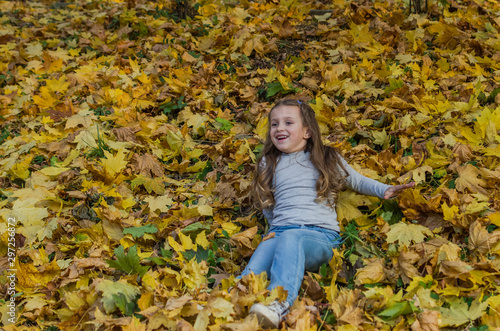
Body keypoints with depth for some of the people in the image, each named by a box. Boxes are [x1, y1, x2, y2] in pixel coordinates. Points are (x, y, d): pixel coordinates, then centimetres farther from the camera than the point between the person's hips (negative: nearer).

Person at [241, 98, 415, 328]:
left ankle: (279, 305, -59)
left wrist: (385, 190, 11)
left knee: (290, 238, -39)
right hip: (279, 230, 3)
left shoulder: (328, 160, 17)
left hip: (320, 234, -3)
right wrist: (275, 224, 15)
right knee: (265, 249, -35)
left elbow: (357, 181, 26)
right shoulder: (269, 164, 23)